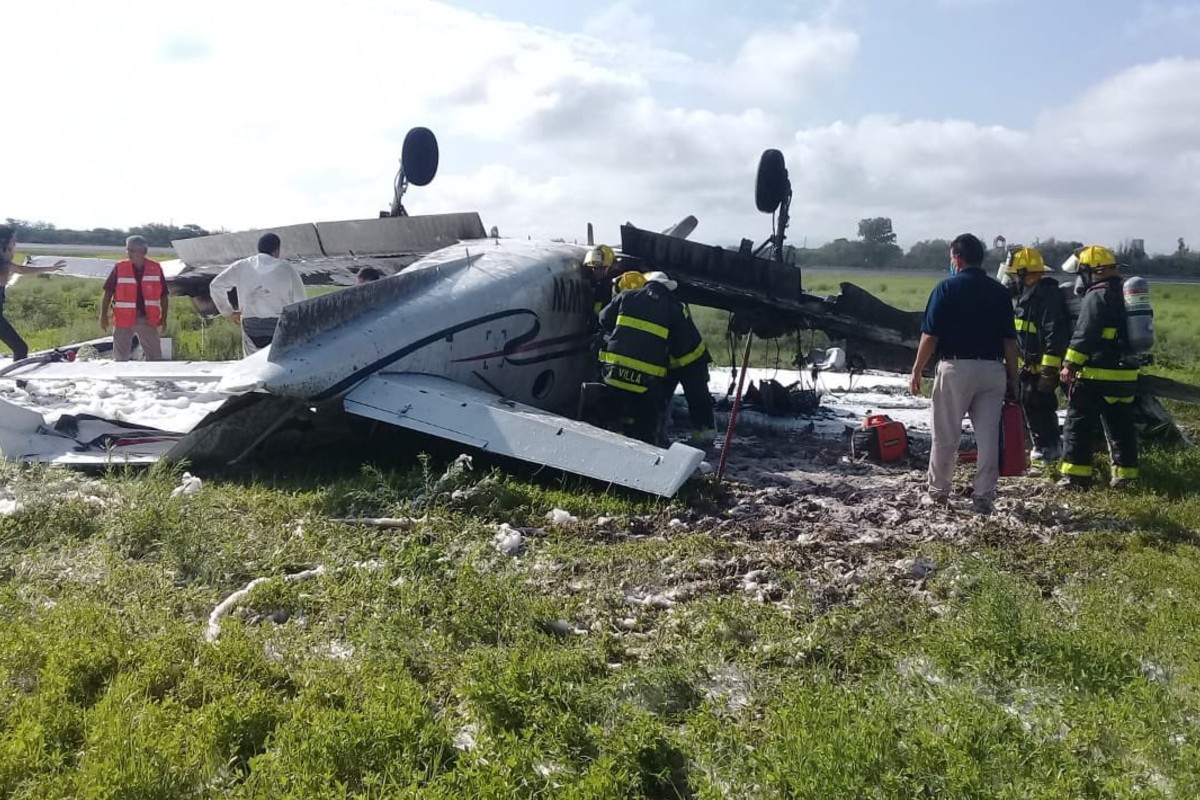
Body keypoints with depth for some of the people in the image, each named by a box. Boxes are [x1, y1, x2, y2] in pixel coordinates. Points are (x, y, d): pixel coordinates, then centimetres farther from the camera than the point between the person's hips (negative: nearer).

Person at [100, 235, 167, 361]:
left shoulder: (155, 269, -1)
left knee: (155, 356, 1)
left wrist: (163, 318, 3)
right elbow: (108, 293, 1)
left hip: (147, 320, 0)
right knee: (120, 357, 9)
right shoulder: (119, 268, -3)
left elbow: (163, 295, 6)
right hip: (123, 319, 0)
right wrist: (103, 316, -4)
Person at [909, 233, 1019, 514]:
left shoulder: (947, 288, -5)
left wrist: (917, 371, -1)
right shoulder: (999, 291, 6)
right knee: (988, 436, 6)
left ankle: (938, 491, 20)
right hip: (992, 369, 3)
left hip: (956, 367, -3)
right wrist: (1013, 378, 10)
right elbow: (1009, 340, 5)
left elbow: (930, 336, -9)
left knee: (946, 435, 9)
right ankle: (983, 496, 8)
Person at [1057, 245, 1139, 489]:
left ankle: (1076, 474, -5)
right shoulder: (1122, 295, 17)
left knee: (1079, 425, -3)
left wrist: (1070, 364, -18)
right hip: (1125, 374, 9)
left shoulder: (1096, 297, -12)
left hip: (1095, 375, -9)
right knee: (1120, 426, 13)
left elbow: (1083, 335, -19)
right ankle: (1126, 473, 16)